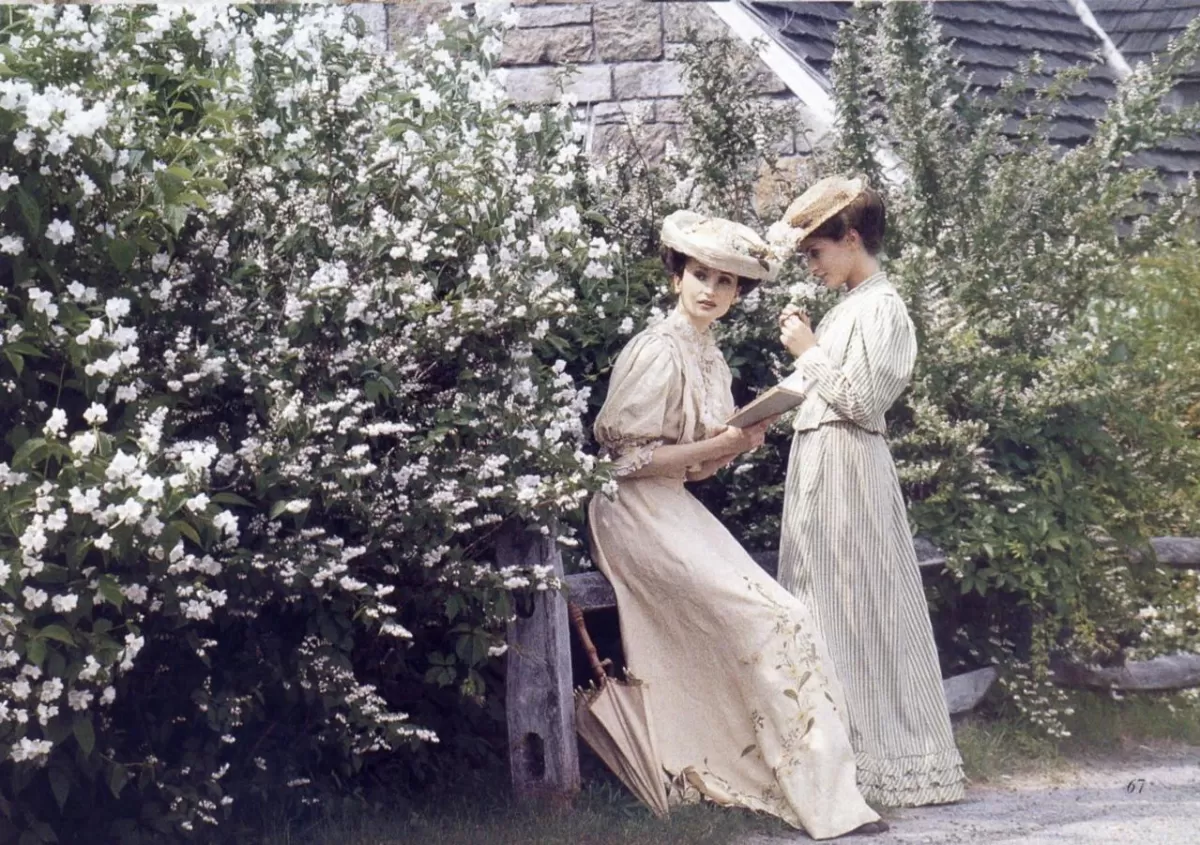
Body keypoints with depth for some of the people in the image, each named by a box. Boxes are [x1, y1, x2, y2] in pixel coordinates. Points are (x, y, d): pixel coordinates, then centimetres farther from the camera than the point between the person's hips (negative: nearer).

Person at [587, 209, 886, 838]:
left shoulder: (710, 356, 12)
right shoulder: (659, 352, -15)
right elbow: (630, 456, -17)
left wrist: (738, 443, -3)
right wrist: (719, 446, -19)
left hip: (676, 508, 9)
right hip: (640, 515, -9)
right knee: (771, 620, -15)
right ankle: (818, 794, -12)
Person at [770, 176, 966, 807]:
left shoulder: (879, 307, -12)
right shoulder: (850, 305, 16)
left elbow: (859, 399, -19)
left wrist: (808, 351, -10)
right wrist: (805, 347, 8)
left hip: (847, 466, -10)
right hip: (818, 465, 10)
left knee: (855, 609, -5)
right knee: (825, 605, 11)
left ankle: (883, 756, 1)